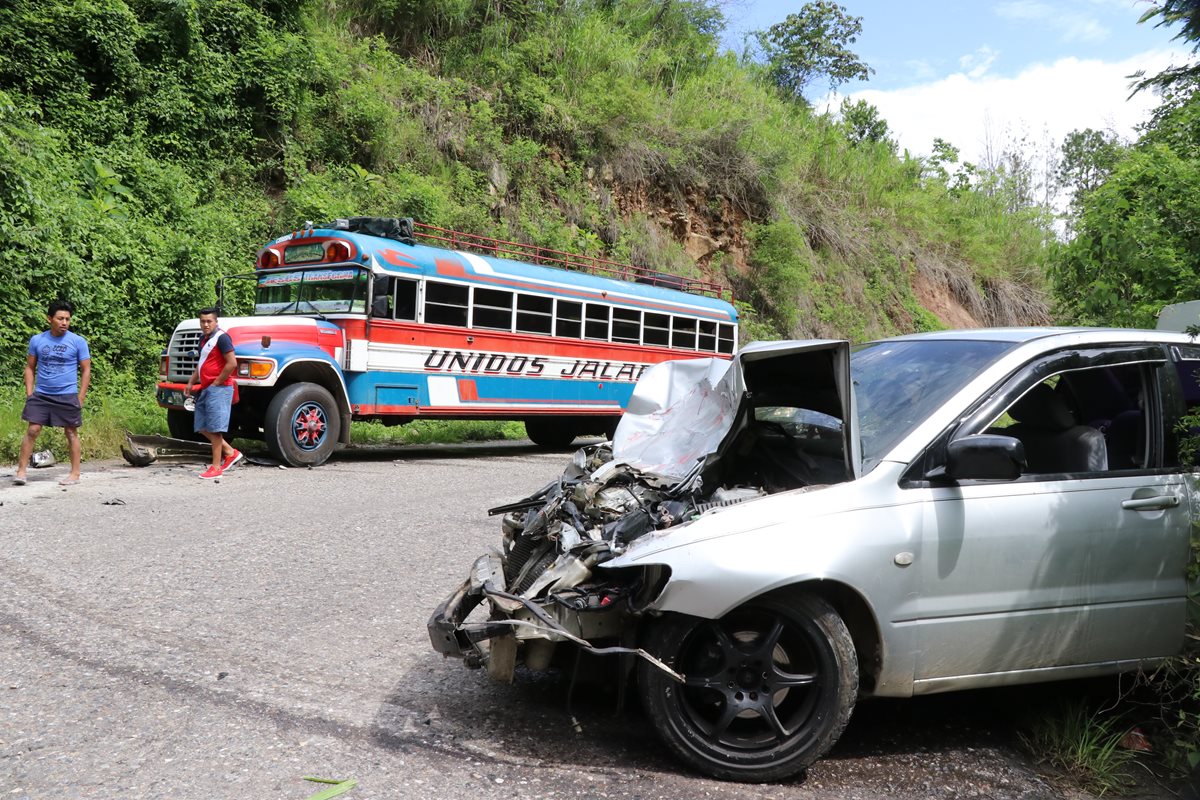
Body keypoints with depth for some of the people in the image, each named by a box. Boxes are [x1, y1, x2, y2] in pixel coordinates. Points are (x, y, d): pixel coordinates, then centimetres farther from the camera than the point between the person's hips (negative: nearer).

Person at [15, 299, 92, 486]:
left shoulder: (78, 341, -2)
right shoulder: (37, 340, 5)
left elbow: (86, 370, 0)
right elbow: (30, 368, 11)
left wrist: (80, 398, -5)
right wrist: (29, 393, 3)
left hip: (67, 396, -2)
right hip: (40, 395, 2)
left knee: (71, 433, 4)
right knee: (32, 430, -3)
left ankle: (75, 474, 10)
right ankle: (21, 471, 3)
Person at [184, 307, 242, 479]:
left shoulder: (221, 338, -12)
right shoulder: (204, 339, 17)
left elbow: (232, 363, -20)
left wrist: (216, 383, -15)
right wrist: (190, 383, 18)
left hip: (218, 389, -10)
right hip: (205, 388, 10)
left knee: (214, 429, -7)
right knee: (202, 428, 11)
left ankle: (216, 468, -1)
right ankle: (230, 453, 21)